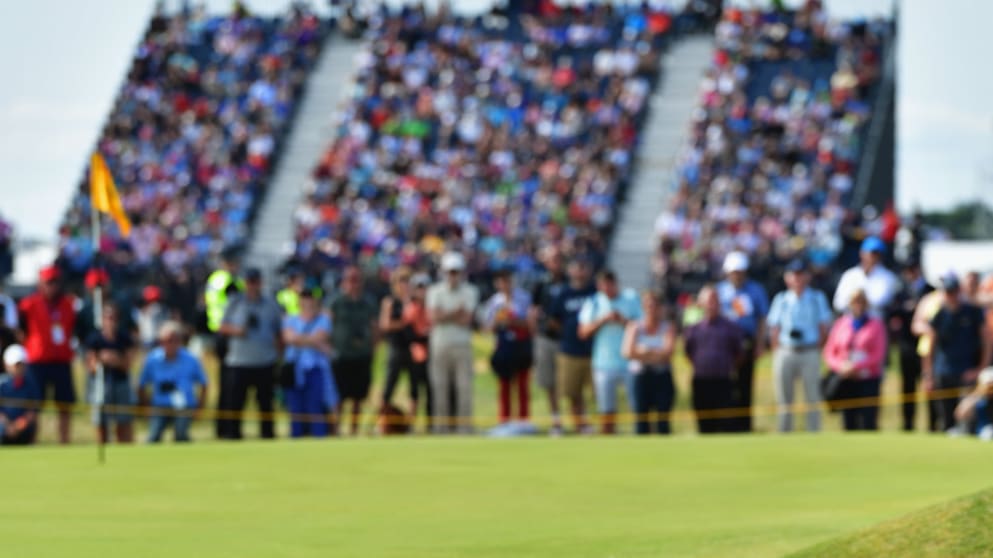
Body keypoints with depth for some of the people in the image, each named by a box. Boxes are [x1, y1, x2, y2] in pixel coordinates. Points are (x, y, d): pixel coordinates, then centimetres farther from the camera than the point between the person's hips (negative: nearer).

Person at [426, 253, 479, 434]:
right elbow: (434, 318, -7)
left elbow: (465, 320, -7)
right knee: (440, 389, 2)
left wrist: (444, 316, -6)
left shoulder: (469, 292, 4)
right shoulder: (435, 291, 6)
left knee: (464, 388, -5)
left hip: (462, 345, -1)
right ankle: (441, 430, 6)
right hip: (440, 345, 1)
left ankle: (465, 430, -3)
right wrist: (456, 313, -8)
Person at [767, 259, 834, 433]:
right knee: (784, 399, 3)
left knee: (813, 398, -4)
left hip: (809, 353, -1)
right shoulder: (781, 299, 10)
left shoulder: (817, 298, 8)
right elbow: (774, 329, 8)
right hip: (785, 353, 1)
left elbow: (824, 327, 6)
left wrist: (816, 348, 0)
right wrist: (778, 352, 1)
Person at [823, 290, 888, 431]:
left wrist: (855, 367, -16)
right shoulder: (840, 324, 10)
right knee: (849, 424, 1)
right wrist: (841, 366, -12)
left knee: (868, 423, -10)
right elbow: (829, 353, 8)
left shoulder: (876, 324, 3)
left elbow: (878, 354, -5)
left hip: (869, 381, -3)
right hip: (846, 382, 3)